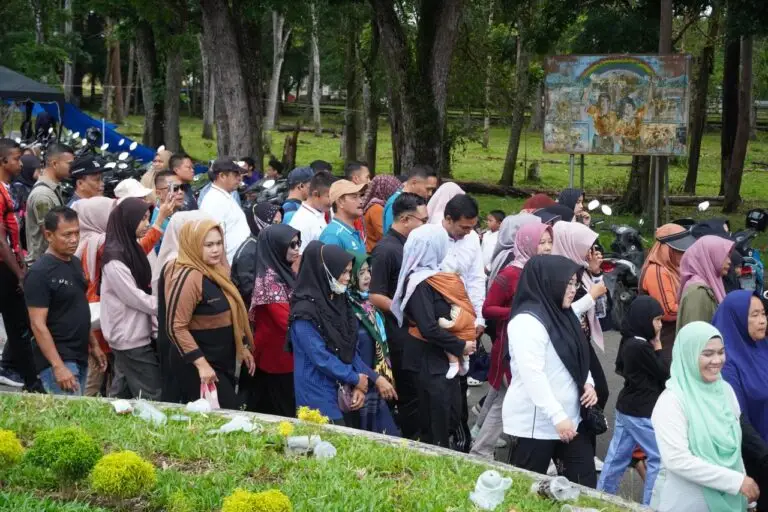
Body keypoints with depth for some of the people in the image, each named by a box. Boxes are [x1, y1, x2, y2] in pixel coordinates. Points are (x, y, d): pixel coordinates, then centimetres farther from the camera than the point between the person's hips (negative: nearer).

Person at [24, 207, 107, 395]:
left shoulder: (75, 262, 9)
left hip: (80, 357, 8)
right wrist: (58, 367, -23)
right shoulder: (39, 273, -16)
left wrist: (93, 345, 19)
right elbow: (38, 325, -19)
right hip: (58, 360, -8)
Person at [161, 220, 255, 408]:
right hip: (197, 366, -9)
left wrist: (243, 347, 19)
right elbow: (176, 327, -23)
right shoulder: (188, 277, -20)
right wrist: (201, 363, -25)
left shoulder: (216, 271, 9)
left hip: (222, 362, 9)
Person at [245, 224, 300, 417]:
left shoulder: (286, 273, 10)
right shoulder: (269, 278, -17)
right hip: (277, 358, -8)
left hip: (289, 356, 8)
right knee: (284, 416, -1)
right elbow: (288, 321, -23)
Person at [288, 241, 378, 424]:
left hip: (344, 391, 7)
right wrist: (355, 379, -10)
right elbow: (320, 357, -18)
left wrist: (361, 384, -5)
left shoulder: (340, 303, 8)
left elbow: (351, 349, 9)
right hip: (319, 394, -7)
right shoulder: (305, 311, -15)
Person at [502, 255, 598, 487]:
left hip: (570, 417, 9)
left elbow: (577, 356, 21)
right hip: (536, 423, -9)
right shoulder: (527, 321, -19)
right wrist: (557, 417, -26)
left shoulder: (563, 315, 10)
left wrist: (588, 382, 2)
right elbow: (533, 375, -25)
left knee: (584, 481, 7)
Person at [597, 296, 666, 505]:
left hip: (627, 408, 9)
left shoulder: (629, 342, 5)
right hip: (642, 413, -9)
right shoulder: (641, 347, -23)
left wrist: (652, 346, 7)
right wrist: (657, 346, -7)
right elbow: (664, 374, -14)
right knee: (659, 458, 1)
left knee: (617, 456, 15)